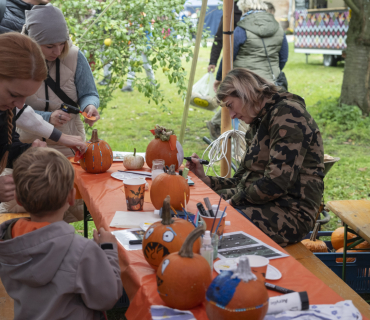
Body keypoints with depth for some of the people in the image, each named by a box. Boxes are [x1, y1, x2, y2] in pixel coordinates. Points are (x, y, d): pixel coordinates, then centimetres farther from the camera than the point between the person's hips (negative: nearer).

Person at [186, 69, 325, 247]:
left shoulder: (287, 113, -13)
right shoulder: (259, 123, 19)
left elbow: (277, 182, -21)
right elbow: (242, 181, 18)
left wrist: (233, 201, -12)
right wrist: (205, 180, 6)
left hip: (290, 212, -9)